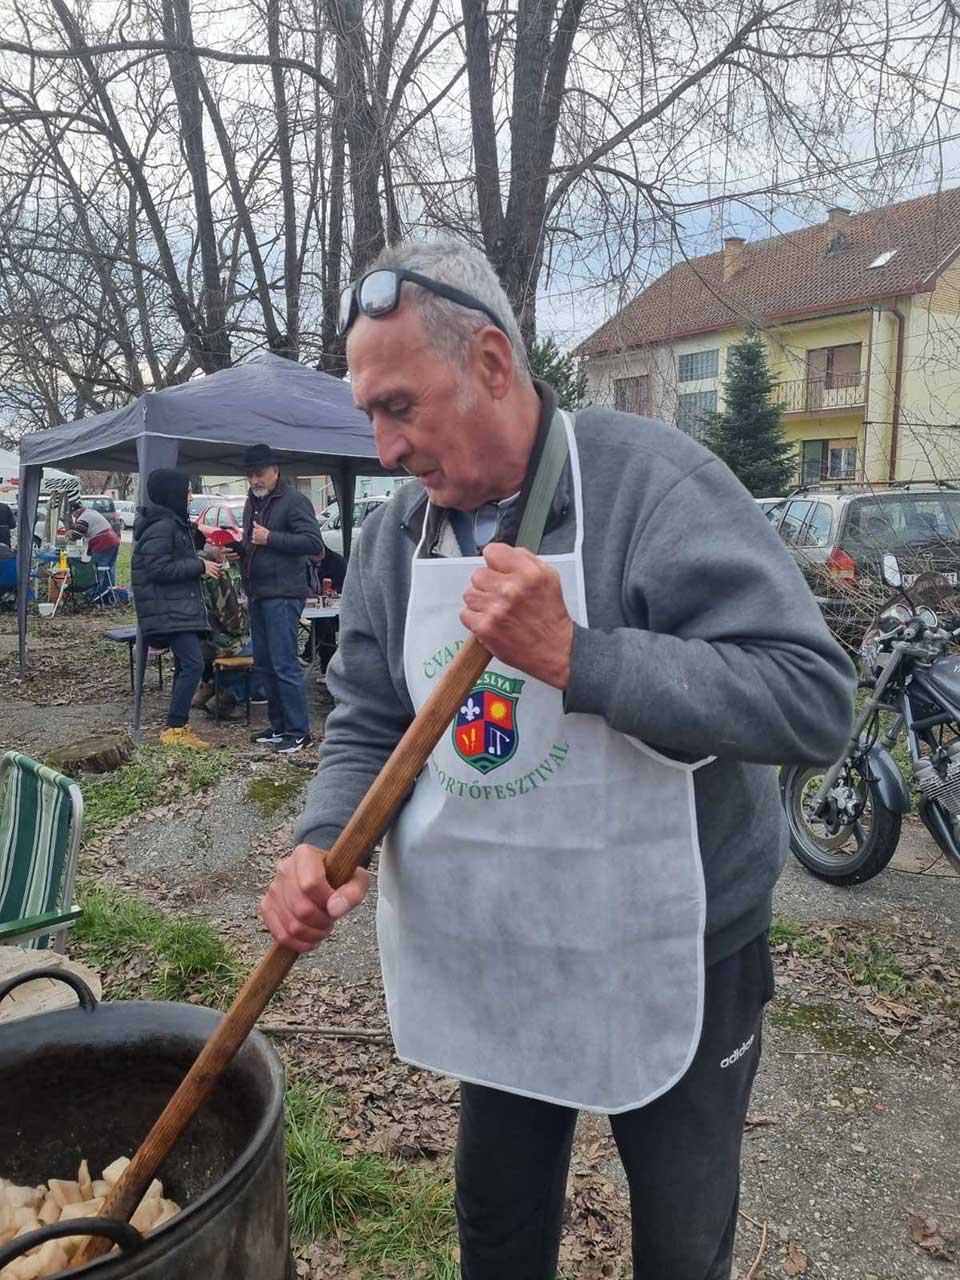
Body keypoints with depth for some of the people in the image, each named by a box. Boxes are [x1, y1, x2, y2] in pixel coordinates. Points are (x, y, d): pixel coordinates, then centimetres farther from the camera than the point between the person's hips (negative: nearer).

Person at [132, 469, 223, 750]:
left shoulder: (173, 523, 18)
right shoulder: (161, 527, -15)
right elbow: (158, 568, -21)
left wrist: (204, 564, 11)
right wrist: (200, 566, -16)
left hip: (179, 607, 11)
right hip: (169, 609, -11)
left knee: (185, 666, 12)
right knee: (193, 664, -16)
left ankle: (178, 726, 18)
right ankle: (174, 729, -12)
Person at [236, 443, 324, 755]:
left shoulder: (294, 501, -9)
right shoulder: (253, 502, 19)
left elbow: (314, 542, -19)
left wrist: (270, 538, -20)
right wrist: (240, 549, 8)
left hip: (283, 595, -9)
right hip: (257, 595, 9)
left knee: (284, 665, -9)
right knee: (264, 666, 12)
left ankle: (299, 732, -3)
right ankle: (278, 726, 21)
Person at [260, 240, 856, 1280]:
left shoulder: (657, 482, -21)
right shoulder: (392, 537, -3)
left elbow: (815, 698, -27)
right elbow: (365, 726, 1)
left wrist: (577, 659, -36)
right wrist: (323, 844, -19)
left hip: (671, 961, -4)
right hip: (491, 959, 5)